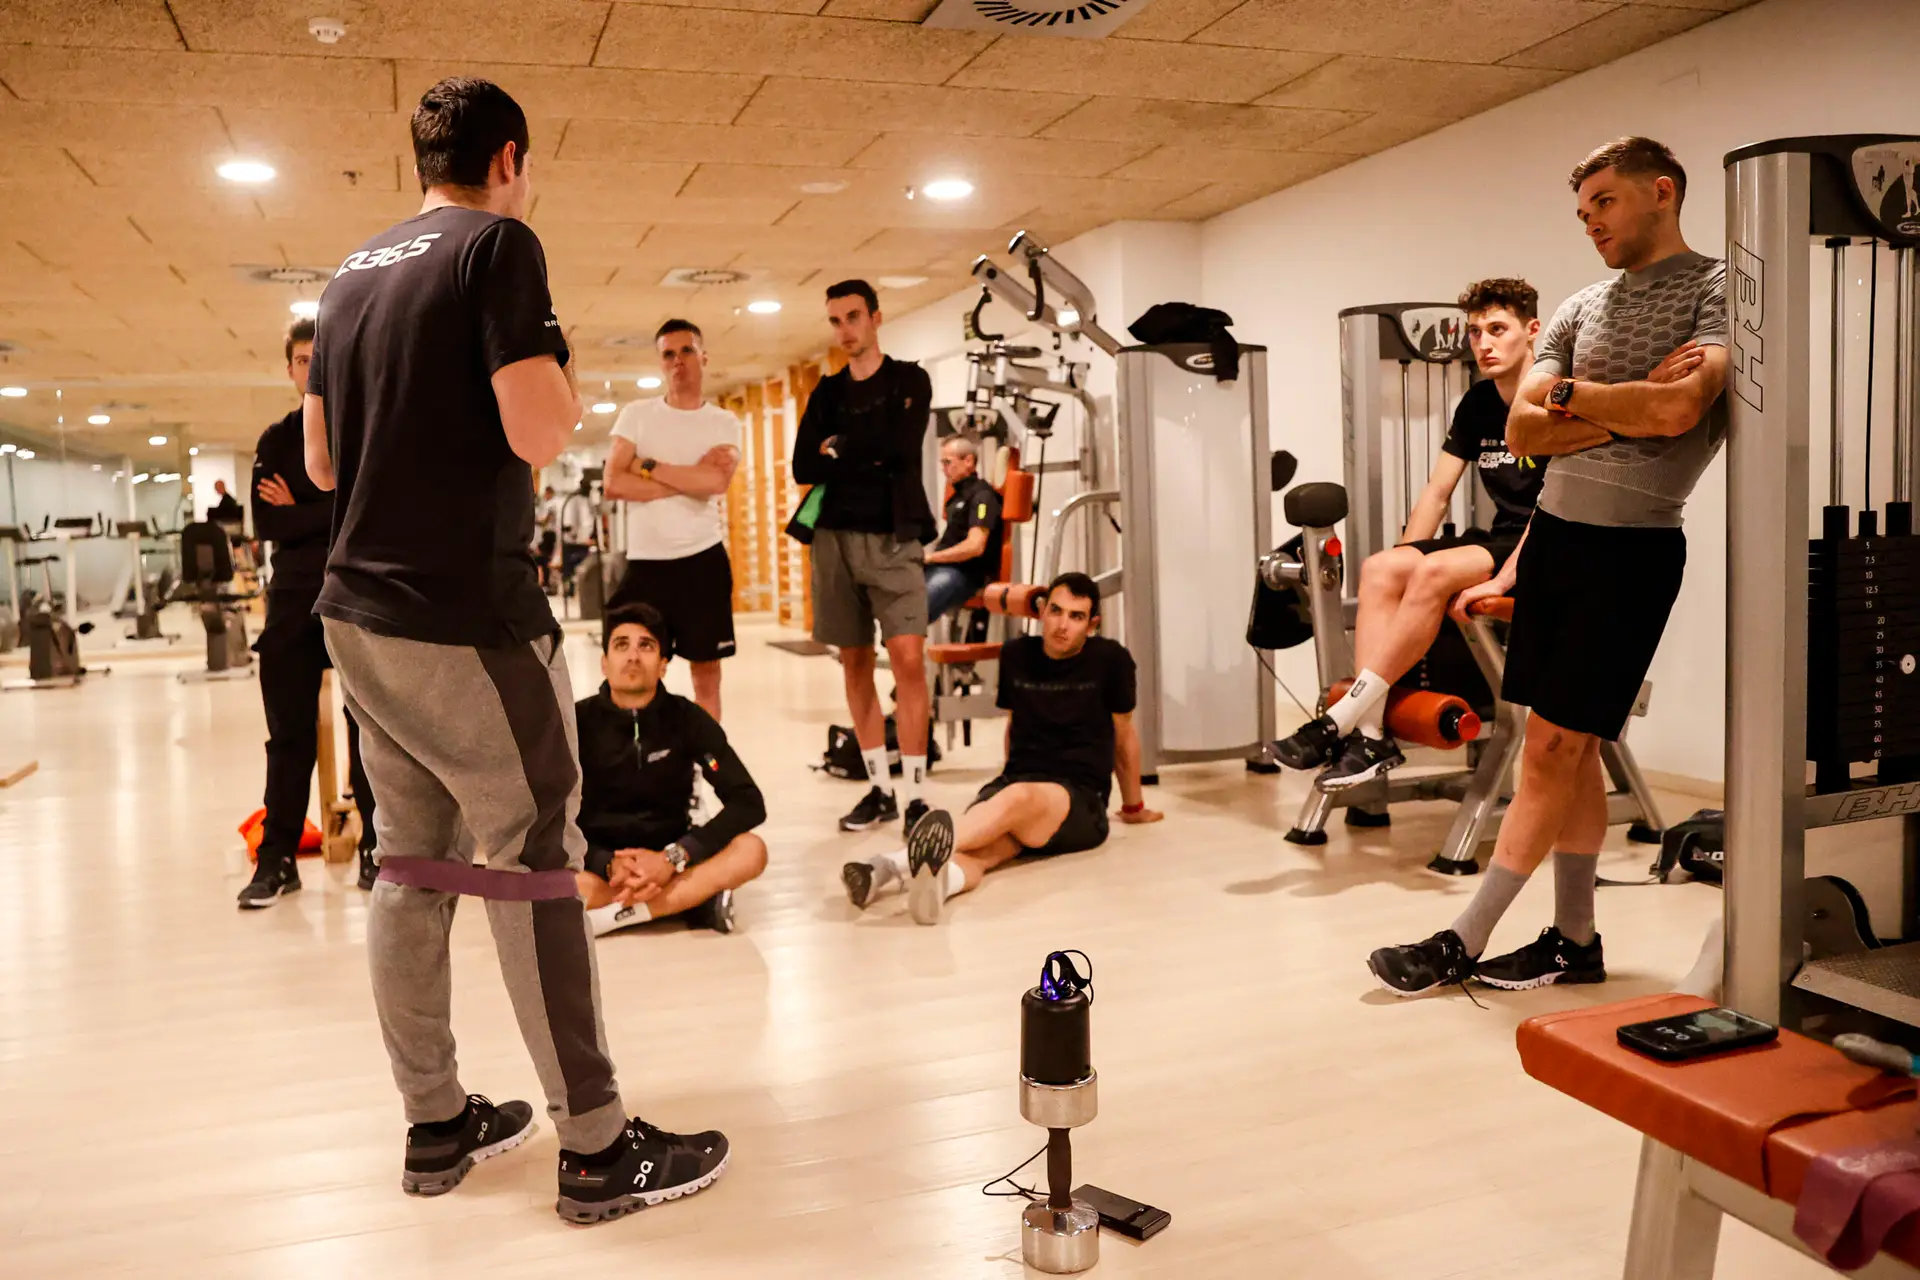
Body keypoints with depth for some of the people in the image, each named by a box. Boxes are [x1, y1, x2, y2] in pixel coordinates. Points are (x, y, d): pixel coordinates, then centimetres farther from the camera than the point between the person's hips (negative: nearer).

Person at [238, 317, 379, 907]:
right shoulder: (275, 442, 11)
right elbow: (265, 524, -1)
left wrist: (301, 514, -7)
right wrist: (339, 513, -10)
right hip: (294, 600, 2)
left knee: (369, 730, 2)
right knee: (289, 736, 4)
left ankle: (376, 848, 12)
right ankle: (277, 858, 11)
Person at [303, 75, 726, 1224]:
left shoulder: (354, 273, 15)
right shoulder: (499, 246, -8)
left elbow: (321, 460, 17)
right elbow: (537, 435, -19)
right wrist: (574, 384, 1)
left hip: (360, 611, 8)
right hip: (468, 615, -8)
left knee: (414, 861, 12)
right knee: (536, 866, -3)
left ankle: (436, 1123, 22)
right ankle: (599, 1148, 5)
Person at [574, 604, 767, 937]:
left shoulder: (687, 719, -7)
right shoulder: (577, 721, -8)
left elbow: (749, 803, -13)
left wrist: (673, 858, -24)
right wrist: (607, 864, -27)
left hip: (668, 859, 1)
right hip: (599, 862, -1)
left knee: (751, 851, -27)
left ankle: (606, 916, -27)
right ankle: (694, 900, -25)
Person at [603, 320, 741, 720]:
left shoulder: (724, 424, 3)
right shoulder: (636, 415, 3)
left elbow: (715, 482, -16)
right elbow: (614, 484, -10)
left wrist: (647, 467, -11)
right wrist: (692, 477, -12)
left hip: (703, 560, 0)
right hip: (645, 562, 0)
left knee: (706, 672, 7)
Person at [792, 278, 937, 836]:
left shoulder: (909, 380, 4)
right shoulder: (827, 392, 15)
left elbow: (901, 446, -13)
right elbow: (804, 469, 4)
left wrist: (840, 447, -1)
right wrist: (868, 458, -8)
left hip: (893, 537, -4)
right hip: (835, 538, 4)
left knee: (908, 658, -14)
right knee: (855, 663, 5)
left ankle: (914, 793, -9)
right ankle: (879, 788, 14)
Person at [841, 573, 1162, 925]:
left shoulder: (1109, 658, 1)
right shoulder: (1016, 654, 10)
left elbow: (1124, 734, 14)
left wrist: (1133, 807, 26)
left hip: (1080, 799, -4)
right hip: (1014, 781, 4)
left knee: (1018, 798, -39)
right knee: (982, 847, -33)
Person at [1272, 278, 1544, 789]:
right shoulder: (1477, 404, 12)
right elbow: (1436, 493, 12)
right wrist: (1405, 561, 0)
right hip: (1499, 538, 7)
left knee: (1437, 571, -32)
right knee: (1380, 568, -16)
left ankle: (1339, 723, -30)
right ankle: (1371, 734, -25)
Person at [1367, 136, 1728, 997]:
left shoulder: (1720, 289, -2)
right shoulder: (1581, 310, 15)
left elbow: (1679, 411, -19)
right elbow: (1524, 432, 6)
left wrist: (1570, 393, -6)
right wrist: (1631, 406, -5)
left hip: (1631, 546, -6)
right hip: (1553, 532, 7)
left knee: (1554, 747, -4)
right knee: (1568, 749, 9)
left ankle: (1464, 943, 2)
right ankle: (1574, 942, 19)